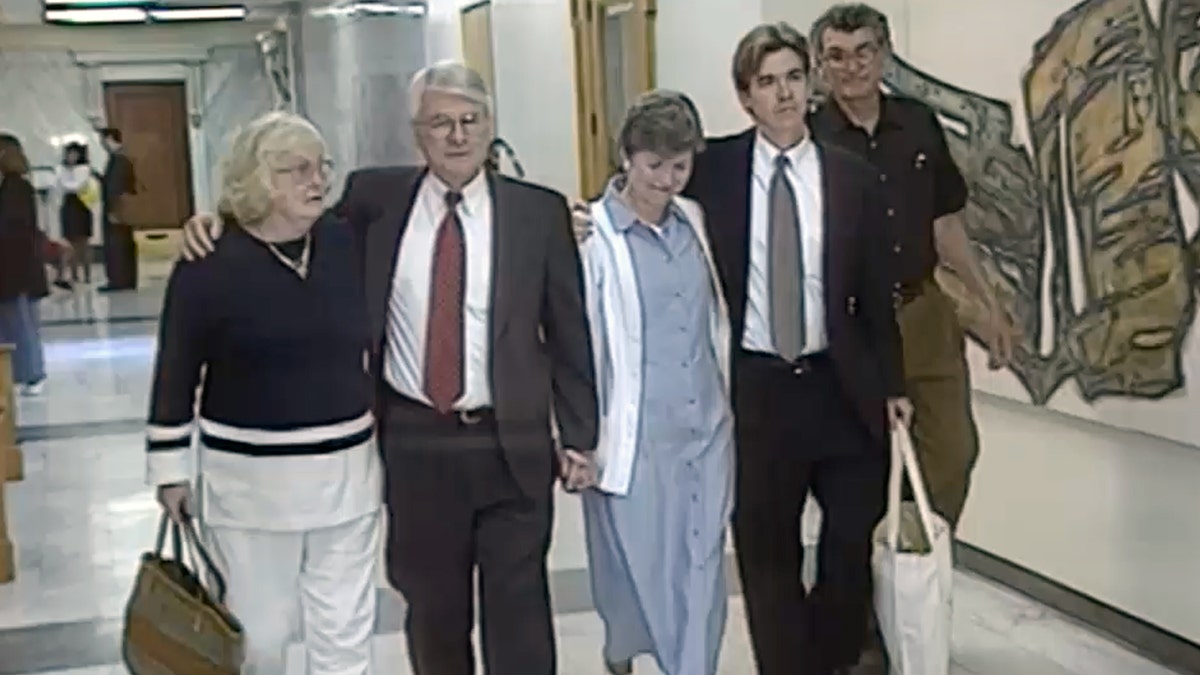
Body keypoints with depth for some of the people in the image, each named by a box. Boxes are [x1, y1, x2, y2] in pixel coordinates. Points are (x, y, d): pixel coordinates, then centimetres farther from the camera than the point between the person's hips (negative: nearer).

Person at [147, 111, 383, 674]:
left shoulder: (347, 243, 0)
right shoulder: (208, 265, -10)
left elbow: (375, 339, 12)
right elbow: (176, 375, -3)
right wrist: (171, 469, -1)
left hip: (347, 469, 3)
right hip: (250, 479, -3)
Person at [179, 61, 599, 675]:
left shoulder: (540, 211, -2)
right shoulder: (376, 198, 2)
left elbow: (568, 331, 1)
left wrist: (579, 437, 1)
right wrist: (220, 222, -3)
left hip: (512, 446, -1)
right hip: (414, 441, 2)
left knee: (519, 614, 6)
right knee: (432, 608, 15)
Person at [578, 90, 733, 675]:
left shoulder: (693, 220, 5)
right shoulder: (592, 236, -13)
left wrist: (727, 398, 16)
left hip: (707, 429, 5)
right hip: (635, 436, -5)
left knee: (703, 567, 8)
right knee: (639, 565, 9)